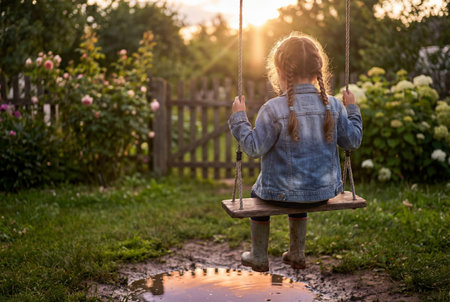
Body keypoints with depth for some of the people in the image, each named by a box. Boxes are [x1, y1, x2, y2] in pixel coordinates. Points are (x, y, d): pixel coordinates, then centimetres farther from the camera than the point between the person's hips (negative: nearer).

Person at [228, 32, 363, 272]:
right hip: (324, 191, 5)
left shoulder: (273, 109, -20)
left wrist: (239, 118, -7)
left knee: (258, 193, 29)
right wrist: (352, 109, 17)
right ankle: (297, 255, 44)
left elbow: (254, 148, -17)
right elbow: (353, 141, 3)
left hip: (282, 191, -4)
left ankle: (259, 258, 36)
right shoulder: (333, 106, -6)